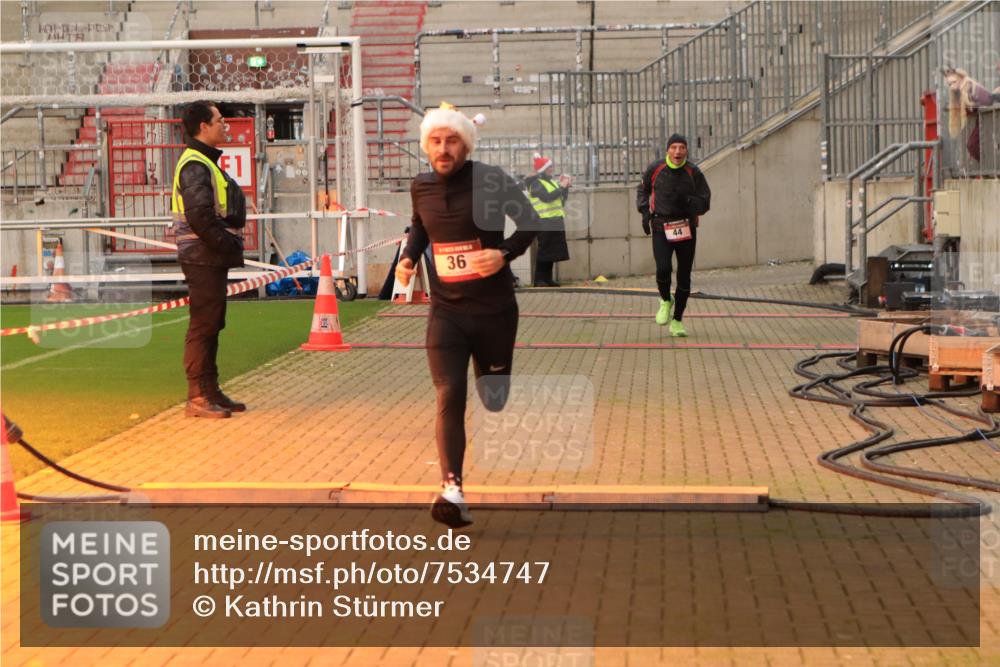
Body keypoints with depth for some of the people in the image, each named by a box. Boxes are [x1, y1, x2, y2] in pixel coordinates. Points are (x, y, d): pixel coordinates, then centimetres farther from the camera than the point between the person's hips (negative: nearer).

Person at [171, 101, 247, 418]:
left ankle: (210, 392, 20)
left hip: (213, 259, 11)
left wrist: (232, 244, 10)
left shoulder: (205, 163, 19)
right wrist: (229, 244, -17)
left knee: (211, 325, 14)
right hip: (203, 258, -11)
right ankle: (197, 397, -4)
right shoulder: (195, 166, -15)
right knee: (202, 326, -7)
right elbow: (200, 216, -23)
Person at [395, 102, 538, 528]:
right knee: (449, 397, -15)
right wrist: (408, 257, 3)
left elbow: (530, 222, -1)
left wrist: (505, 253, -19)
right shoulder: (421, 187, 2)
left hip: (495, 309, -2)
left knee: (495, 400, 11)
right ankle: (452, 491, -21)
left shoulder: (492, 181, -10)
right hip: (446, 311, 2)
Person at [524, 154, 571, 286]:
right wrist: (561, 187, -16)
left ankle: (547, 279, 14)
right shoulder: (536, 183, -8)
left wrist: (565, 186, 5)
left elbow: (562, 198, 19)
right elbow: (547, 197, -22)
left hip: (555, 221, 8)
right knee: (544, 250, -9)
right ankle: (539, 280, -6)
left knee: (553, 251, 8)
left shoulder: (551, 181, 17)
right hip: (545, 221, -8)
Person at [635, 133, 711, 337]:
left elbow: (705, 202, 0)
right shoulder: (655, 169, -2)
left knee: (684, 276, 5)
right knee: (663, 268, -21)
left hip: (686, 229, 1)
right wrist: (644, 210, 2)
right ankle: (665, 301, 11)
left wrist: (688, 201, -20)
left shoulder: (693, 173, -3)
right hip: (661, 228, -1)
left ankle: (677, 321, 20)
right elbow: (643, 190, 16)